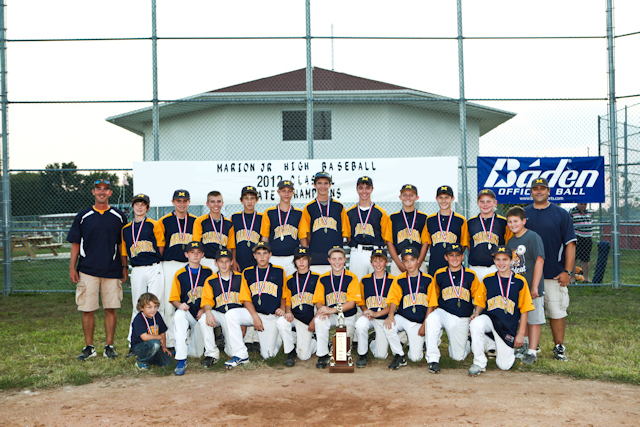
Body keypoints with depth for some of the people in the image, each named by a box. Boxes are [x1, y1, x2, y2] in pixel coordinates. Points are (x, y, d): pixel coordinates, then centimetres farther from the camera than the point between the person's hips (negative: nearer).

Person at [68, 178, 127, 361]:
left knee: (111, 309, 1)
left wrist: (124, 266, 7)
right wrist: (72, 268, 1)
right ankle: (89, 347, 13)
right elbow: (75, 243, 7)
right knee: (87, 310, 1)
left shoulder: (118, 216, 8)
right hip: (87, 270, 0)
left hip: (112, 270, 0)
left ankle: (109, 346, 12)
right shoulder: (83, 216, 6)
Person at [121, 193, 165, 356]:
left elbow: (161, 247, 3)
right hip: (137, 271, 3)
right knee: (138, 307, 6)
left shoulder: (154, 225, 3)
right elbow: (124, 253, 17)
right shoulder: (126, 229, 13)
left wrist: (156, 263, 1)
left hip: (155, 269, -3)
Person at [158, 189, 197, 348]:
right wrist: (161, 263, -1)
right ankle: (171, 341, 6)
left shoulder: (195, 221, 10)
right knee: (169, 304, -2)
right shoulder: (164, 221, 4)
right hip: (170, 265, -2)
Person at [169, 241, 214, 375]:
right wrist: (180, 305, -19)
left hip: (202, 313, 1)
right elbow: (174, 298, 4)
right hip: (186, 312, -1)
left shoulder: (208, 272, 8)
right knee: (179, 315, -39)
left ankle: (193, 343, 36)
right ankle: (181, 360, -36)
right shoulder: (180, 274, 5)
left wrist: (204, 309, -7)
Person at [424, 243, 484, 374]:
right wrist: (424, 325, 1)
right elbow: (432, 302, 6)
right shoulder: (439, 275, 4)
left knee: (458, 356, 3)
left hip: (462, 320, 0)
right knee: (431, 319, -35)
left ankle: (466, 343, 39)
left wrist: (476, 315, -13)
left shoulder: (471, 275, 3)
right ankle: (433, 359, -24)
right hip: (443, 313, 0)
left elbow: (479, 300, 7)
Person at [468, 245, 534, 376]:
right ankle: (479, 363, -17)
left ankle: (508, 351, 33)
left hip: (508, 327, -1)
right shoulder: (488, 280, 5)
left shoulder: (520, 282, 0)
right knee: (476, 323, -35)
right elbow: (480, 303, 11)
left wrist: (521, 333, 0)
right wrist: (476, 315, -10)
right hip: (489, 318, 1)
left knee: (504, 365, -4)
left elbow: (524, 310, 3)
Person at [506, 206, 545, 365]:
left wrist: (534, 287, -19)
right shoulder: (510, 241, 11)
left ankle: (532, 352, 3)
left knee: (534, 319, -1)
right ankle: (526, 344, 32)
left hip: (531, 288, -7)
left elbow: (539, 261, -16)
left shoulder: (533, 237, -10)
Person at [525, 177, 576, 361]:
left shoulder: (561, 214, 3)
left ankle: (559, 347, 15)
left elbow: (570, 244, 0)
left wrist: (567, 271, -7)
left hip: (555, 274, -2)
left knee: (557, 311, 2)